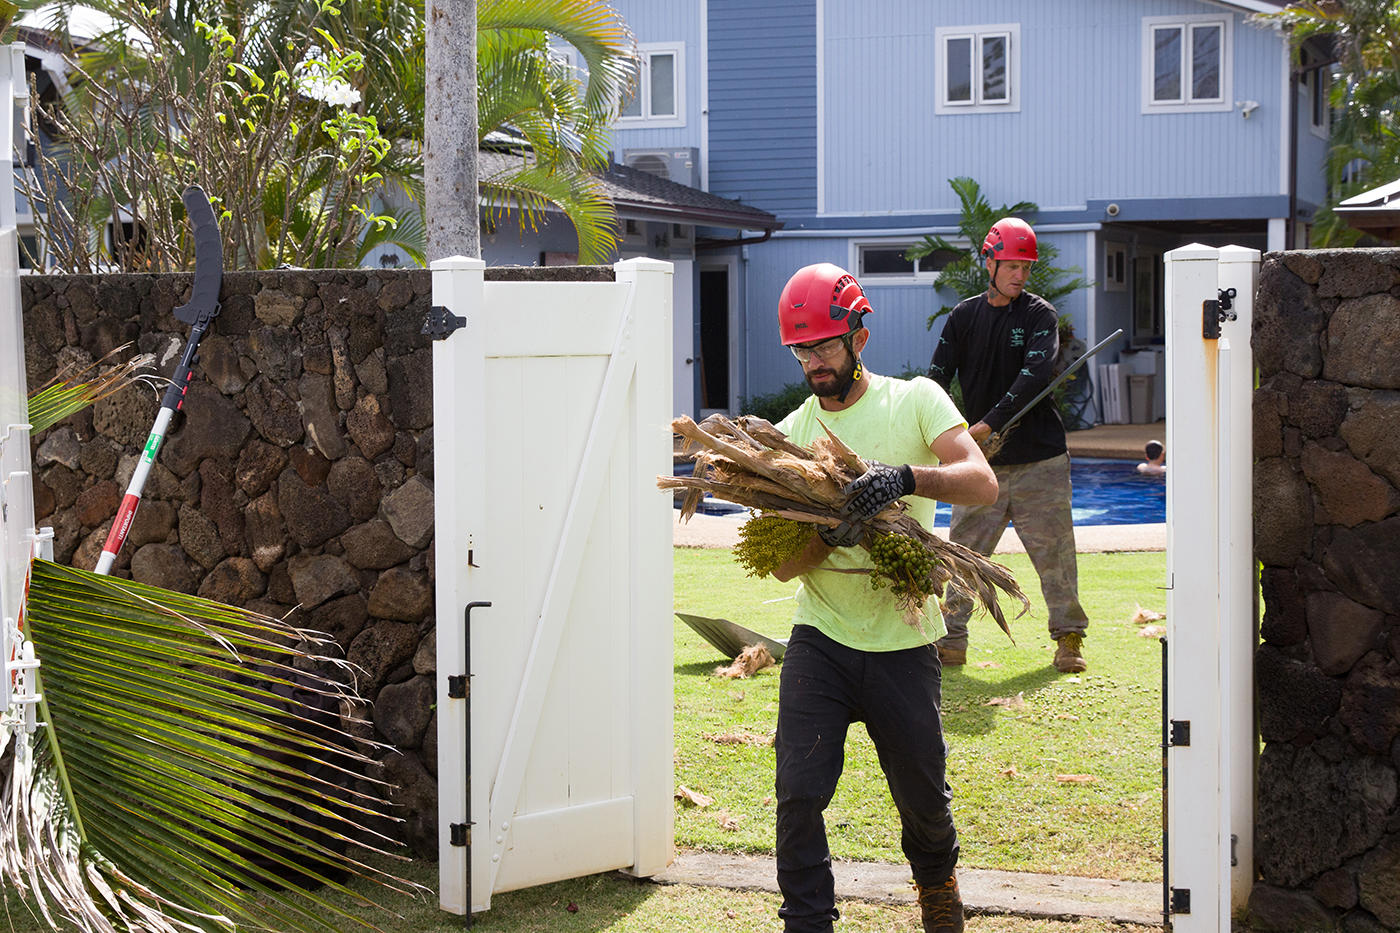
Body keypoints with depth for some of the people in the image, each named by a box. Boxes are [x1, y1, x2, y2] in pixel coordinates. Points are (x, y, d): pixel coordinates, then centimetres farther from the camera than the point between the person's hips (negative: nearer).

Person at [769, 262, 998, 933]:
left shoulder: (914, 401, 0)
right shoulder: (790, 435, 5)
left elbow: (982, 482, -15)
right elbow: (781, 563, 0)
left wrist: (906, 477, -33)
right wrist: (827, 535, -22)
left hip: (904, 644, -1)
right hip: (819, 642, 1)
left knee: (923, 796, 10)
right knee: (799, 791, -9)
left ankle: (937, 879, 41)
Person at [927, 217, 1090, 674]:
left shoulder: (1040, 315, -2)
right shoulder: (964, 316, 8)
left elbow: (1035, 374, -17)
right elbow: (937, 378, 4)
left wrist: (990, 422, -25)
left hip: (1040, 459, -3)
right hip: (982, 460, 3)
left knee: (1053, 551, 0)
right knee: (963, 549, 2)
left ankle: (1069, 637, 11)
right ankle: (951, 640, 9)